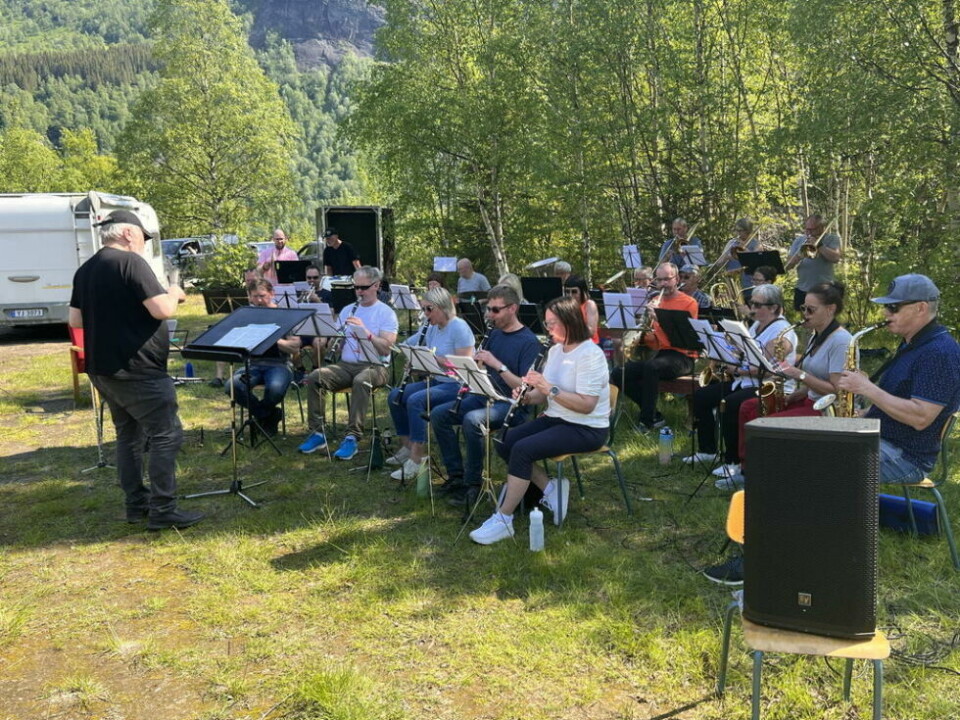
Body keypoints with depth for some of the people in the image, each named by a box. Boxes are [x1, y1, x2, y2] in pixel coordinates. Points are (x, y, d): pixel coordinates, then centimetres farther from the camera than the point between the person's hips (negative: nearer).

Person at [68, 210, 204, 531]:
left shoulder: (85, 270, 11)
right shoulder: (130, 262, -15)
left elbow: (75, 320, 17)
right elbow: (163, 310, -21)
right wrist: (174, 293, -1)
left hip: (102, 369, 9)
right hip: (137, 370, -9)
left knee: (129, 435, 17)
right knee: (167, 435, -3)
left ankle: (136, 505, 22)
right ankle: (162, 511, -3)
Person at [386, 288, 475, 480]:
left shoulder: (459, 327, -14)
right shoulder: (431, 328, 10)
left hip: (457, 385, -9)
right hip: (436, 381, 9)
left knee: (415, 400, -28)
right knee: (395, 395, -3)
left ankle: (416, 460, -22)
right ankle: (407, 447, 6)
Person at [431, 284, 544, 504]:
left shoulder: (529, 342, -12)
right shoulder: (494, 334, 11)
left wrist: (498, 365, -26)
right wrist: (476, 364, -7)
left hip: (512, 405, -8)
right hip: (484, 396, 8)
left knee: (472, 420, -34)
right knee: (438, 414, -8)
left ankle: (473, 482, -17)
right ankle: (456, 475, -2)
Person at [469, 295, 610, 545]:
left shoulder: (590, 354, -17)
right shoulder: (555, 351, 9)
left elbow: (587, 405, -25)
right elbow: (544, 395, 12)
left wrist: (550, 388, -29)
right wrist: (527, 396, -11)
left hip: (586, 428, -9)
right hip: (555, 419, 9)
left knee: (522, 449, -25)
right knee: (505, 442, -7)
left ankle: (503, 519, -17)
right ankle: (550, 489, 2)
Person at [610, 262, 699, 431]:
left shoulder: (688, 303, -3)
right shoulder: (655, 302, 13)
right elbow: (653, 342, 13)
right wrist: (644, 336, -11)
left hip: (681, 357, -7)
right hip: (658, 354, 7)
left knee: (651, 367, -37)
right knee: (618, 374, -11)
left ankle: (647, 422, -26)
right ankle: (653, 415, -3)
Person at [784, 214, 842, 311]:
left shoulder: (832, 238, 4)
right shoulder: (799, 241, 11)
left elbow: (836, 258, -13)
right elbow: (787, 266, 5)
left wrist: (819, 245, -15)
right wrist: (799, 256, -15)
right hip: (802, 291, 3)